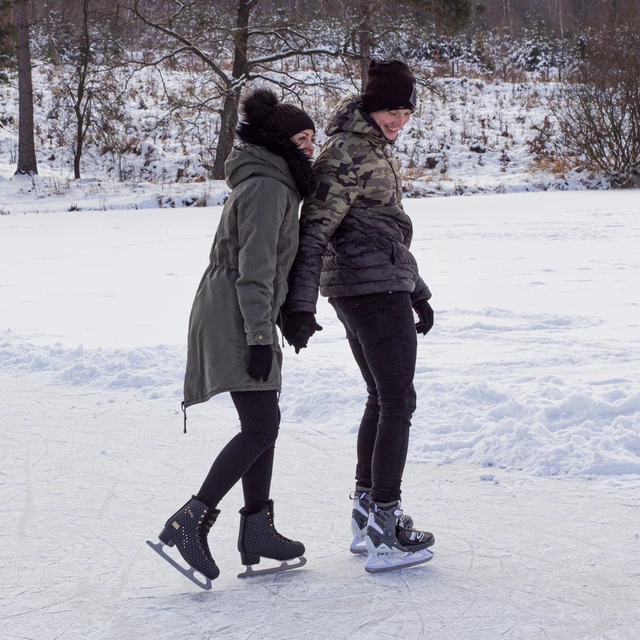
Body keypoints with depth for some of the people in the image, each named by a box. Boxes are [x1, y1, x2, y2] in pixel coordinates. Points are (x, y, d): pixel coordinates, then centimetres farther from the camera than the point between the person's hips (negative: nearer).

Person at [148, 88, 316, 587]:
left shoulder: (275, 184, 20)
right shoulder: (267, 186, -14)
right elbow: (254, 269, -21)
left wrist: (264, 331, 27)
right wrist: (259, 336, -23)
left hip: (242, 320, 11)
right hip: (235, 320, -11)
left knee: (263, 424, 10)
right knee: (261, 426, -15)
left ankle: (258, 531, 13)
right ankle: (191, 522, -17)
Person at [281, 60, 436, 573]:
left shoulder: (374, 147, 17)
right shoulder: (348, 154, -15)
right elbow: (314, 230, -21)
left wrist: (416, 292, 27)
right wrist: (300, 306, -26)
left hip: (352, 289, 10)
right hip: (378, 288, -10)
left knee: (382, 398, 18)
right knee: (398, 403, -5)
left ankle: (366, 513, 25)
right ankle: (385, 535, -3)